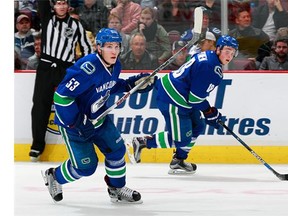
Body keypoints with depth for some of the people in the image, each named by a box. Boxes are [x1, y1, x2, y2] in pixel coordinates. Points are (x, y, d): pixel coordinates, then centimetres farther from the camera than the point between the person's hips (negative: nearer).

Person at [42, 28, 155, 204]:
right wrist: (76, 122, -30)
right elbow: (62, 95, -32)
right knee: (86, 166, -4)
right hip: (73, 122, -8)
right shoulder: (88, 68, -33)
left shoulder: (115, 66, -5)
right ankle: (54, 177, 25)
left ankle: (117, 189, 25)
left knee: (116, 149, 4)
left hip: (98, 117, 8)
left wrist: (132, 84, 3)